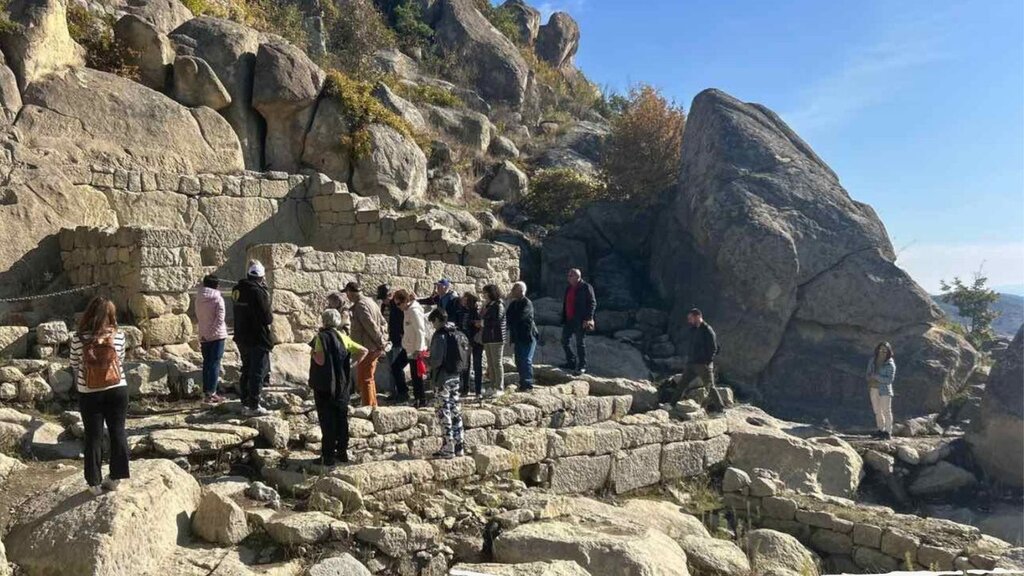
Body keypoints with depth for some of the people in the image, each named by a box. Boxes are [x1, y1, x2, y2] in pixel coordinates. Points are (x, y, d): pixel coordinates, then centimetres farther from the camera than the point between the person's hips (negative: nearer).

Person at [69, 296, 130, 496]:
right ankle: (115, 477, 20)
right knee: (117, 432, 12)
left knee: (93, 436, 8)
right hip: (117, 390, 1)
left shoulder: (78, 337, -10)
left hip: (89, 394, -1)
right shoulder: (118, 335, -8)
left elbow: (74, 365, 2)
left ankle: (94, 482, 15)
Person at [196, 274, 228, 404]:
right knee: (215, 364, -3)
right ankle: (211, 393, -6)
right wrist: (213, 332, -14)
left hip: (204, 336, 5)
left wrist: (205, 334, 12)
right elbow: (220, 318, -18)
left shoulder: (198, 299, 6)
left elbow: (197, 318, 9)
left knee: (206, 363, 12)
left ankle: (206, 392, 14)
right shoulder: (218, 298, -10)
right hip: (217, 335, -5)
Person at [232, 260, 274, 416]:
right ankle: (253, 406, 1)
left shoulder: (237, 289, 6)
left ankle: (245, 403, 25)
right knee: (258, 372, -1)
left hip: (242, 337, 8)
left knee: (246, 370, 18)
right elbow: (267, 317, -19)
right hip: (257, 338, -8)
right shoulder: (257, 291, -19)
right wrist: (271, 316, 4)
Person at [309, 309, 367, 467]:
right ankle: (342, 452, 20)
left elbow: (320, 360, -23)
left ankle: (328, 456, 4)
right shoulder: (343, 337, 5)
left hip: (325, 386, -5)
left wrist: (312, 352, -4)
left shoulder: (321, 337, -12)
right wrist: (350, 363, 8)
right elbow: (363, 351, 3)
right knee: (342, 419, 13)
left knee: (327, 421, 1)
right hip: (343, 386, 5)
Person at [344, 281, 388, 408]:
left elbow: (371, 326, -23)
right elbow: (383, 322, 15)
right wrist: (383, 340, 12)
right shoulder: (370, 301, 13)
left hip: (366, 348, -10)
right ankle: (373, 405, 31)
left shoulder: (360, 306, -17)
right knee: (368, 378, 21)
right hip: (373, 348, 10)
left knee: (364, 379, -1)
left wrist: (381, 342, -18)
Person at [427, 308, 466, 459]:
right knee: (455, 410, 12)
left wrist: (427, 360, 0)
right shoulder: (458, 334, 8)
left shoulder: (440, 335, -16)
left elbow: (437, 360, -22)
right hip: (455, 376, 8)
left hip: (443, 378, -8)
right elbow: (465, 352, 15)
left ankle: (448, 448, 1)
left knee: (444, 412, -2)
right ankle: (459, 446, 18)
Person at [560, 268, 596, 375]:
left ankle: (582, 367, 9)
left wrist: (588, 318, -18)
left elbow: (593, 303, -11)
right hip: (568, 320, 8)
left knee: (580, 343, -1)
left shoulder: (586, 287, -9)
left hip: (580, 321, -7)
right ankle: (571, 362, 24)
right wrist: (563, 318, 12)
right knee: (564, 341, 9)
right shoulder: (568, 288, 13)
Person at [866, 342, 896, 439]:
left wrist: (876, 377, -20)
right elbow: (869, 374, 16)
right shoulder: (872, 361, 8)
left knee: (886, 411, -2)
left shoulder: (890, 364, -9)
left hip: (884, 390, -5)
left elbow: (890, 379, -15)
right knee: (877, 411, 11)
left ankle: (888, 432, 3)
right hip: (873, 389, 6)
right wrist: (871, 378, -6)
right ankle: (881, 430, 21)